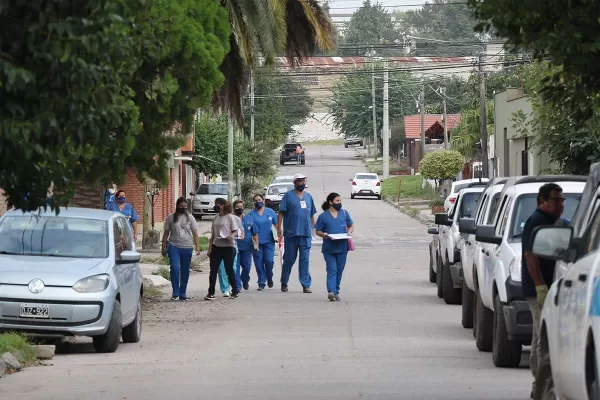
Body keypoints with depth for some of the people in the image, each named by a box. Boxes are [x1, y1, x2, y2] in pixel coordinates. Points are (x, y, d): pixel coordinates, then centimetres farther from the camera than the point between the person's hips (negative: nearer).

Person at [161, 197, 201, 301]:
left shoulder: (190, 218, 7)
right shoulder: (171, 218, 6)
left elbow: (195, 233, 4)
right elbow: (166, 233, 9)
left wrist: (197, 246, -6)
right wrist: (164, 247, 5)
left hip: (187, 247, 1)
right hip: (174, 246, -1)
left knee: (185, 271, 5)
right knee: (175, 268, -15)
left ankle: (182, 294, 14)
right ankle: (175, 293, -10)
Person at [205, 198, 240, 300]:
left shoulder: (230, 217, -3)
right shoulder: (216, 218, 14)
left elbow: (236, 231, -5)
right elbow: (213, 235, 16)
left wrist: (232, 236, -28)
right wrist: (210, 248, 11)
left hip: (228, 247, -6)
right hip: (216, 246, 6)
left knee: (229, 270, 0)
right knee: (213, 270, 1)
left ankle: (235, 291, 13)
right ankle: (211, 293, 4)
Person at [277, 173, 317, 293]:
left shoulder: (308, 197, 14)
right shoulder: (288, 196, 0)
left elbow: (312, 215, 20)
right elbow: (281, 213, -4)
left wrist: (313, 228, 16)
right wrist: (279, 228, -11)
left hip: (306, 234, 3)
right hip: (291, 233, -3)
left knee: (305, 260, 0)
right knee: (289, 259, 4)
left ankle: (306, 285, -1)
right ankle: (284, 283, 18)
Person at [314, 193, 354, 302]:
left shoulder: (344, 213, 10)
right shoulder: (323, 216, 2)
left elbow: (351, 226, 17)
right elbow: (318, 231, 5)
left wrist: (349, 232, -5)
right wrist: (324, 235, -16)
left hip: (342, 247, 3)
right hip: (329, 248, -3)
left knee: (339, 271, 8)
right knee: (332, 270, -12)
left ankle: (336, 291, 17)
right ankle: (331, 291, -23)